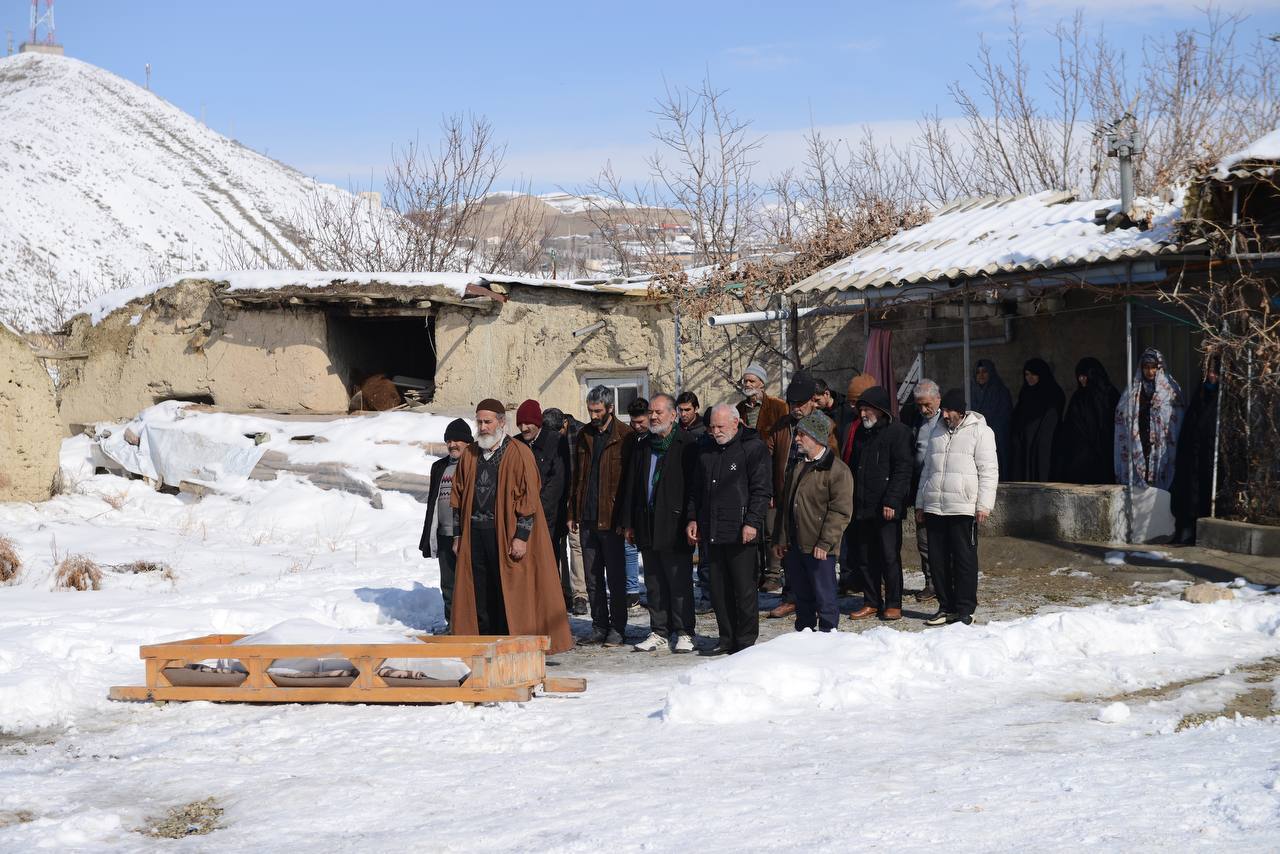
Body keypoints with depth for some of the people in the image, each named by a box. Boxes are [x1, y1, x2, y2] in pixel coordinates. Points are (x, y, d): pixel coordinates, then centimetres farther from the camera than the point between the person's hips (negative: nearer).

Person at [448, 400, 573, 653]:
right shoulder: (469, 455, 13)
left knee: (508, 592, -3)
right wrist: (458, 533, 13)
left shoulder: (519, 454, -4)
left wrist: (521, 536, -12)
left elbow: (528, 497, -7)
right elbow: (458, 496, 18)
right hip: (474, 532, 5)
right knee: (478, 594, 5)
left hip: (506, 534, -5)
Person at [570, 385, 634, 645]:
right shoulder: (584, 436, 10)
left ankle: (617, 627, 10)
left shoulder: (624, 437, -7)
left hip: (611, 518, -6)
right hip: (587, 518, 6)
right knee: (593, 578, 11)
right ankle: (599, 626, 19)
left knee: (615, 577, 2)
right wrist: (573, 513, 10)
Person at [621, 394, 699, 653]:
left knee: (679, 582, -1)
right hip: (648, 526, 6)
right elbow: (631, 486, 17)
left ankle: (683, 633, 7)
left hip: (675, 525, -6)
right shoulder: (642, 447, 15)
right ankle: (660, 632, 19)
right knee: (654, 583, 11)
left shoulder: (687, 445, -5)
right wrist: (629, 523, 12)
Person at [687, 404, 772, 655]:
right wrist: (692, 518, 14)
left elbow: (761, 491, -9)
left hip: (740, 533, -6)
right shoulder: (707, 452, 17)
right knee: (718, 590, 8)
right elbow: (696, 490, 24)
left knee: (744, 589, -3)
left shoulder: (754, 448, -3)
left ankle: (745, 641, 5)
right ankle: (727, 639, 17)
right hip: (712, 532, 6)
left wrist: (752, 522, -16)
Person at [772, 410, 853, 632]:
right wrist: (780, 538, 15)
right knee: (802, 596, 16)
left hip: (819, 549, -7)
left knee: (824, 597, -3)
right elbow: (784, 504, 21)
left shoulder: (837, 470, -9)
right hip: (794, 545, 7)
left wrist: (825, 543, -18)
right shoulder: (796, 467, 16)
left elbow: (841, 511, -14)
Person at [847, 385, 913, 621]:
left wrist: (891, 501, -19)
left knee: (890, 556, -4)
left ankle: (893, 604, 4)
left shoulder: (898, 431, -6)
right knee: (866, 557, 9)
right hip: (864, 508, 7)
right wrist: (852, 501, 15)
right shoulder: (862, 433, 17)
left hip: (887, 509, -7)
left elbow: (903, 470, -12)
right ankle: (871, 602, 17)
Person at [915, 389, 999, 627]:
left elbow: (988, 471, -5)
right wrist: (920, 504, 21)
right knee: (938, 559, 6)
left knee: (964, 558, -3)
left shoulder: (980, 431, -1)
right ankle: (946, 607, 15)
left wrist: (983, 505, -12)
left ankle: (965, 610, 3)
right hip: (934, 508, 6)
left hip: (963, 508, -6)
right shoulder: (938, 433, 19)